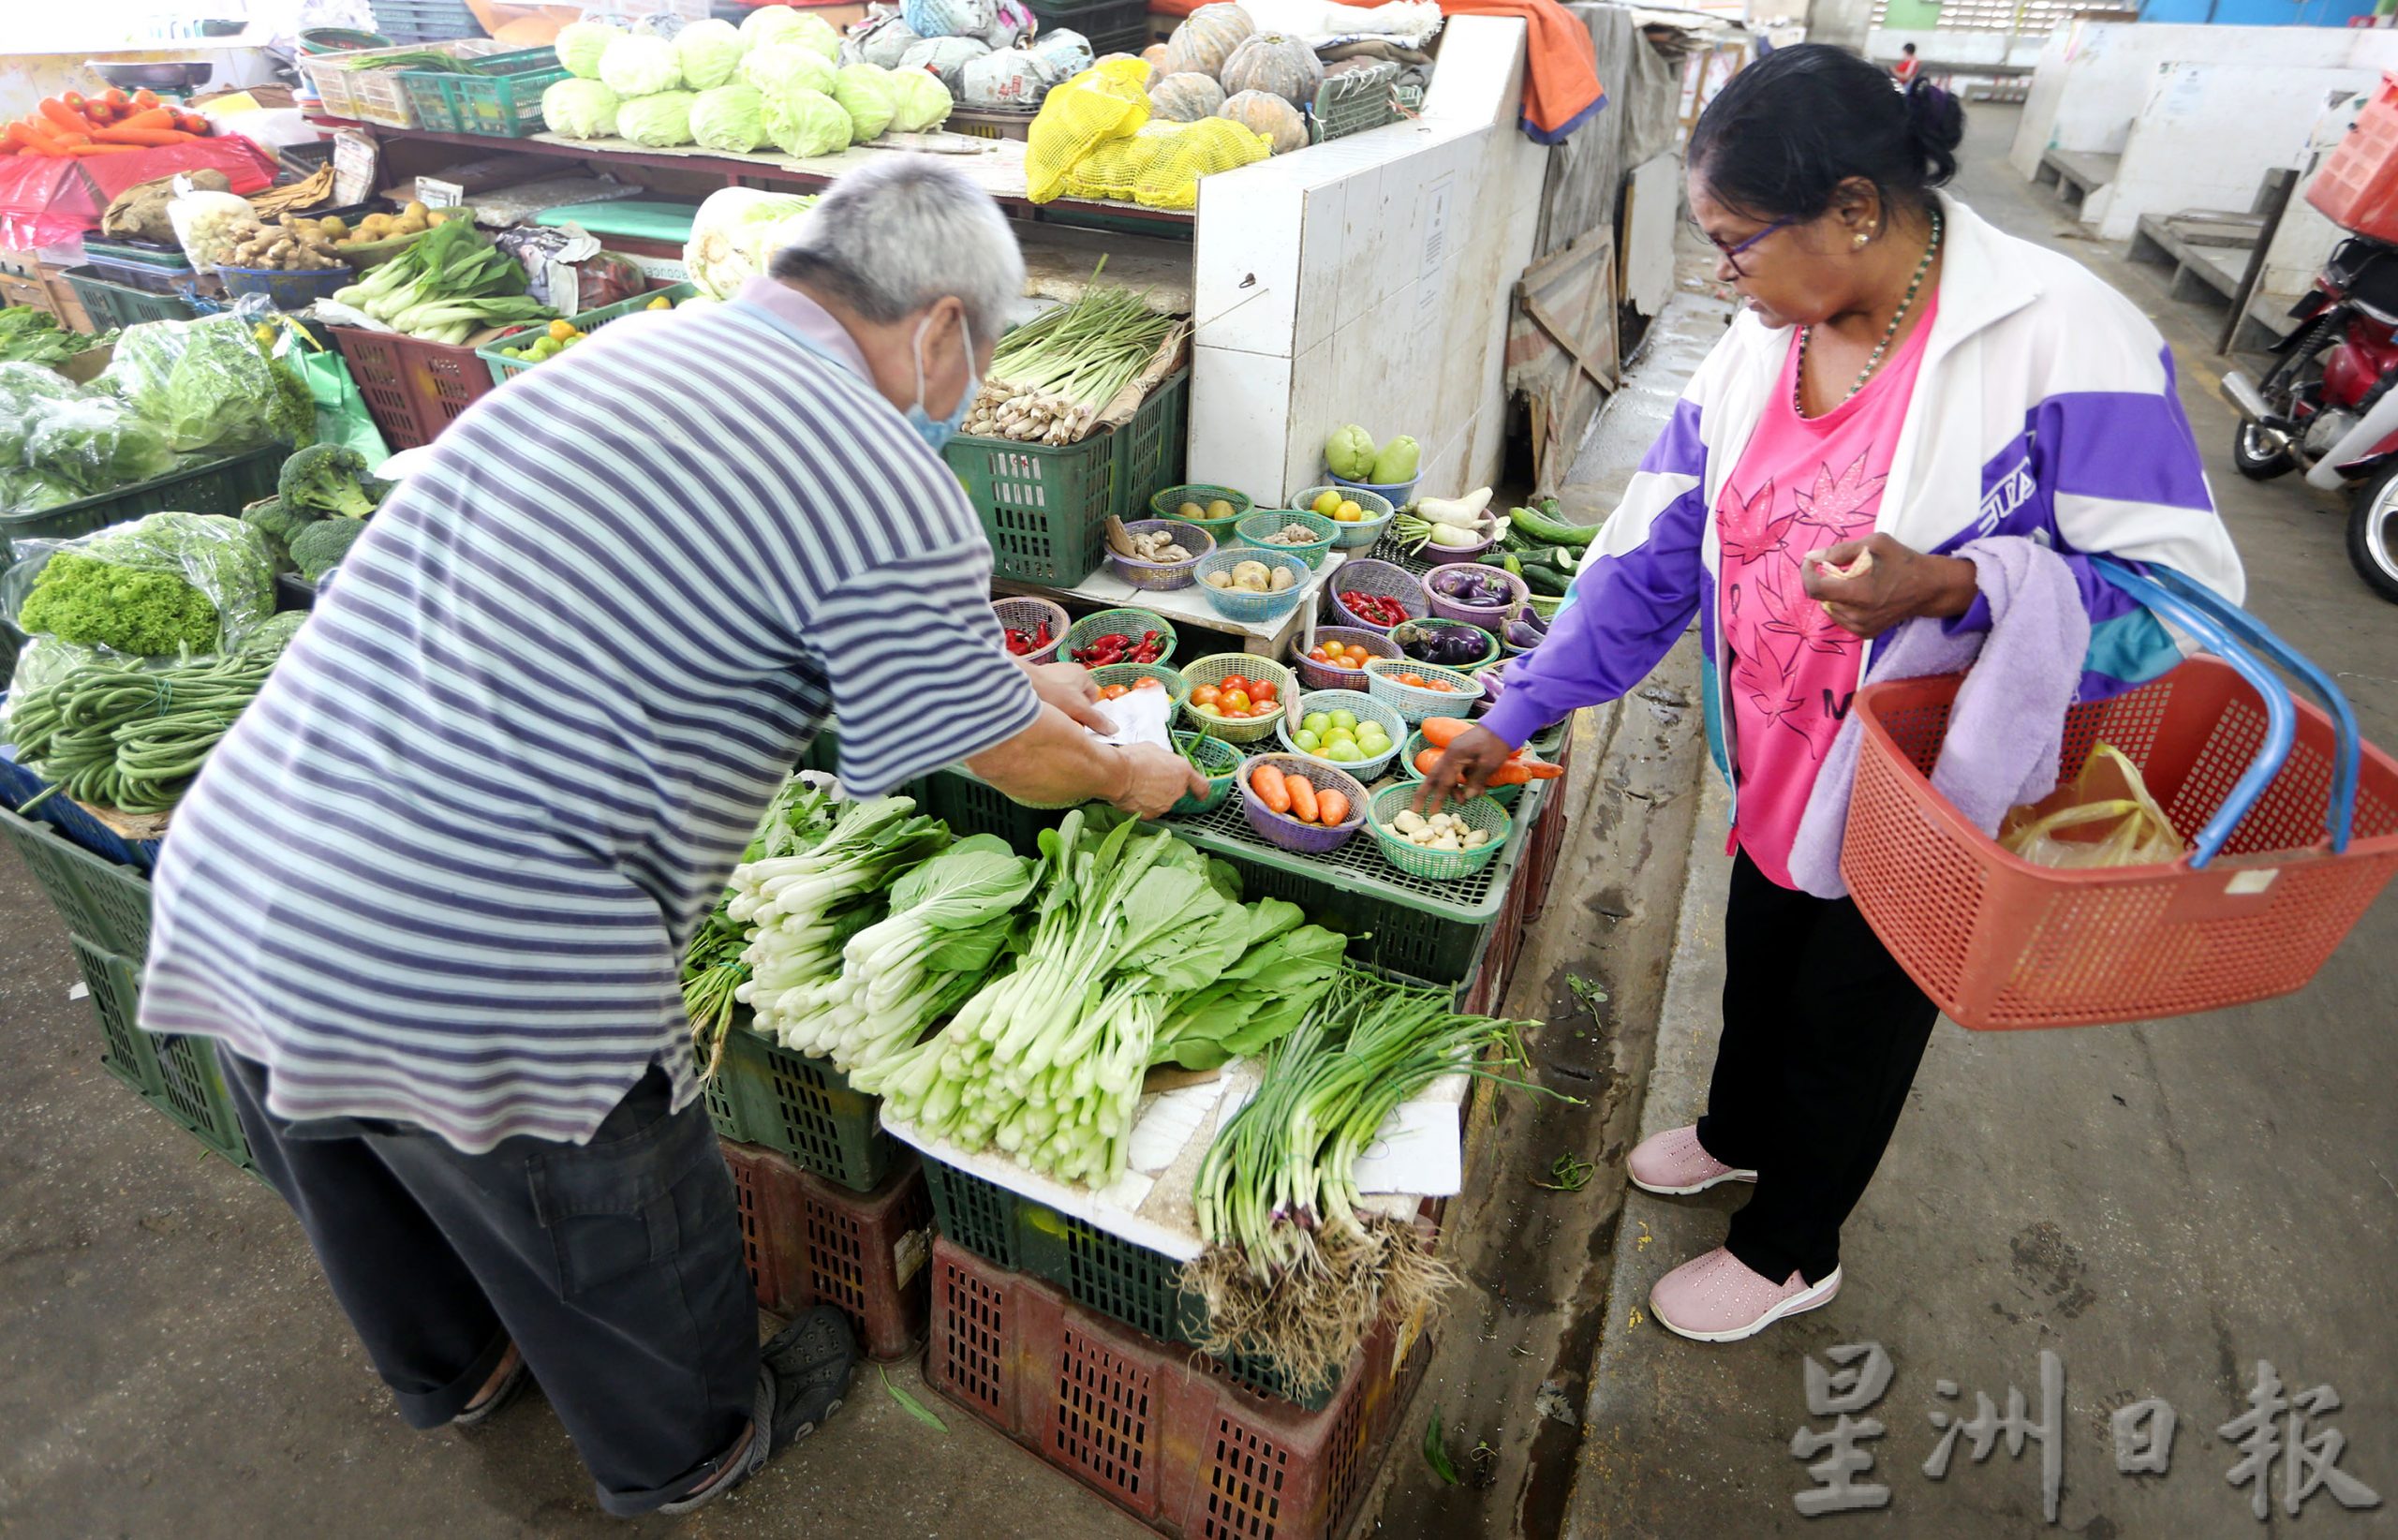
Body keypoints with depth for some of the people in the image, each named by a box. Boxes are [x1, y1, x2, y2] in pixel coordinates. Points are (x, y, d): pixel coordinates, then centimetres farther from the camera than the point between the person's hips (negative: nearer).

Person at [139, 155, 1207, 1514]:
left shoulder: (627, 349, 10)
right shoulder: (889, 487, -16)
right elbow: (1014, 761, -3)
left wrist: (1002, 671, 30)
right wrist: (1126, 776, 19)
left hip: (225, 882, 9)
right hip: (480, 984, -8)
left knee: (382, 1190, 34)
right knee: (625, 1248, 22)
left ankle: (454, 1371, 64)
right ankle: (691, 1450, 52)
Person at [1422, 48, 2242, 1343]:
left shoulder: (2060, 338, -25)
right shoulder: (1761, 345, -6)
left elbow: (2185, 590, -21)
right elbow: (1656, 549, -2)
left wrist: (1951, 590, -40)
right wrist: (1516, 717, -4)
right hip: (1779, 768, 6)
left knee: (1852, 1018, 15)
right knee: (1758, 961, 25)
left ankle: (1791, 1251, 42)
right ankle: (1738, 1136, 57)